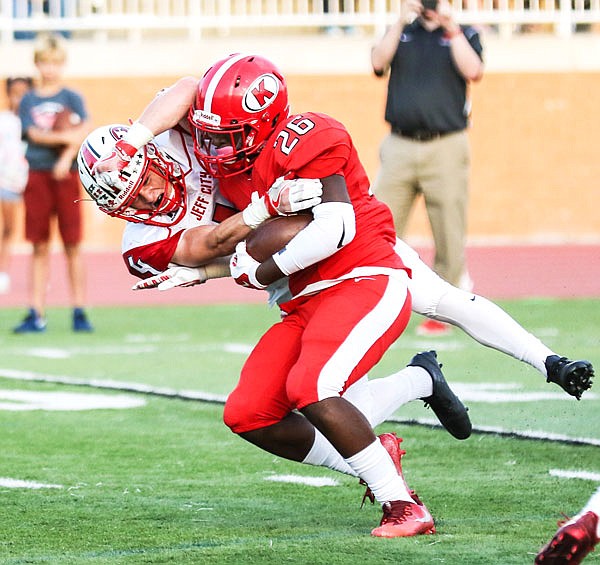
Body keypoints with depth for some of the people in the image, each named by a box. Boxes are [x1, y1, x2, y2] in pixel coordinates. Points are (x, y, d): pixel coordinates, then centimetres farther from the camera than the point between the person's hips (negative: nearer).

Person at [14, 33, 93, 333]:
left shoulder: (71, 97, 4)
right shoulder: (28, 100, 7)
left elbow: (84, 131, -7)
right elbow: (33, 133, -6)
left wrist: (67, 157, -20)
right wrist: (65, 137, -19)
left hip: (65, 175, -1)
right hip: (37, 175, 1)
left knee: (72, 246, 0)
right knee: (40, 247, 2)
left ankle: (79, 312, 4)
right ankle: (36, 314, 3)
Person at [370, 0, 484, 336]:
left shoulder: (464, 35, 9)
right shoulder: (401, 32, 16)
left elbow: (474, 72, -10)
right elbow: (379, 62, -3)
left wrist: (450, 27, -12)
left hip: (446, 149, -2)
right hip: (399, 149, 2)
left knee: (449, 235, -2)